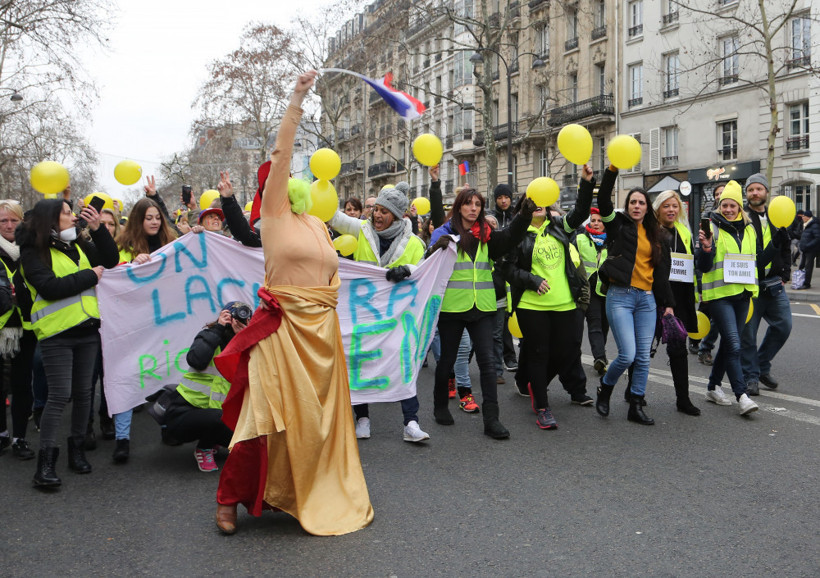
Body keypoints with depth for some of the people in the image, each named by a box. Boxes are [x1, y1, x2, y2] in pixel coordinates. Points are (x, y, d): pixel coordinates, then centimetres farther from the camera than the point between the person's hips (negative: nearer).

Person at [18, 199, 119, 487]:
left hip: (86, 329, 6)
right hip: (56, 333, -6)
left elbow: (110, 260, 9)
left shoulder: (78, 245, 14)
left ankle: (77, 448, 24)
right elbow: (49, 287, -18)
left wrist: (97, 228, -1)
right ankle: (46, 461, 0)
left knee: (83, 392, 10)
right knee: (59, 395, -7)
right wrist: (90, 275, -11)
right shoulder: (33, 252, -5)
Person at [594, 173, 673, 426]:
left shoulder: (655, 236, 16)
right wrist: (613, 169, -20)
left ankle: (636, 407, 14)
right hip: (620, 296, -4)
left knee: (643, 357, 3)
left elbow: (662, 271, 16)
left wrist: (667, 303, 12)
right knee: (628, 354, -12)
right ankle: (605, 387, 17)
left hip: (647, 298, 4)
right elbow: (603, 200, -11)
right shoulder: (618, 225, 5)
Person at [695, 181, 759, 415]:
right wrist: (706, 248, -26)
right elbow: (703, 266, -9)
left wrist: (753, 288, 19)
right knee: (734, 345, -14)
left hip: (741, 293, 6)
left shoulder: (749, 228, 12)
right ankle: (741, 395, -12)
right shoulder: (712, 227, -5)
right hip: (719, 293, -6)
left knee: (728, 343, 12)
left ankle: (713, 387, 24)